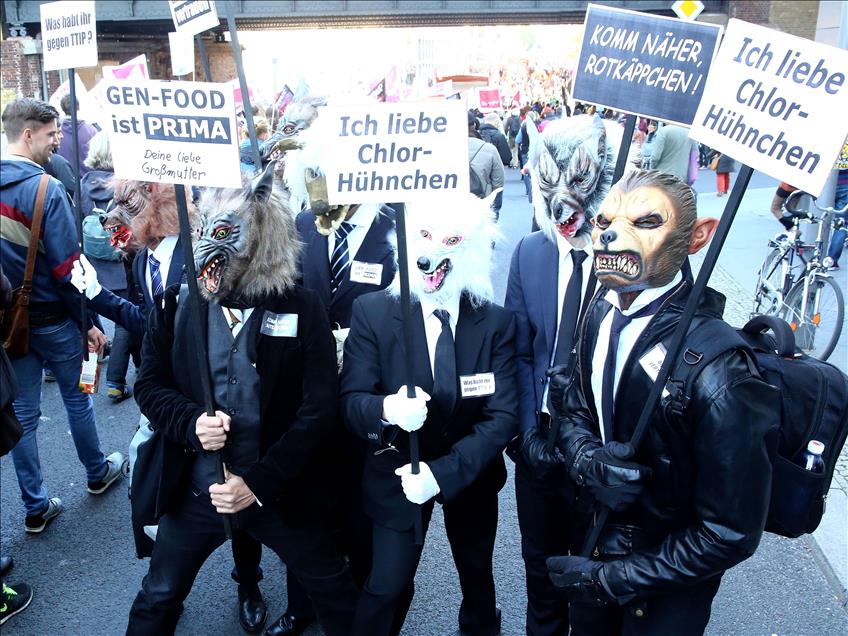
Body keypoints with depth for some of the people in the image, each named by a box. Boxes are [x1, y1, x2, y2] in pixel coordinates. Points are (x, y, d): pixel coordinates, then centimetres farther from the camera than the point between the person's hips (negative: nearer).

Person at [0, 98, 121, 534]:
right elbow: (66, 267, -20)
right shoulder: (45, 188, -19)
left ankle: (35, 507, 21)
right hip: (52, 319, -5)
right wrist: (88, 321, -11)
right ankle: (97, 473, 36)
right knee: (76, 399, 15)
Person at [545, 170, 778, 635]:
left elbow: (731, 533, -24)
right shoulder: (602, 311, -12)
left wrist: (614, 578, -17)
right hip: (592, 540, 5)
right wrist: (584, 457, -20)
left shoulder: (719, 373, -31)